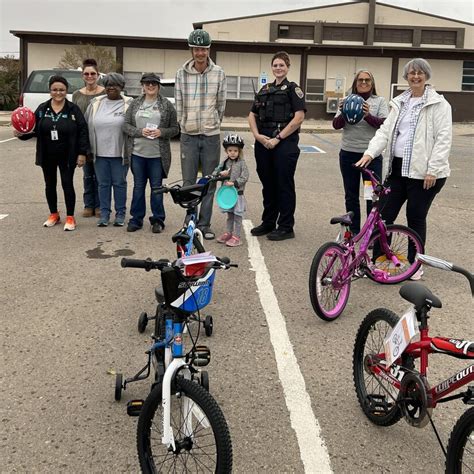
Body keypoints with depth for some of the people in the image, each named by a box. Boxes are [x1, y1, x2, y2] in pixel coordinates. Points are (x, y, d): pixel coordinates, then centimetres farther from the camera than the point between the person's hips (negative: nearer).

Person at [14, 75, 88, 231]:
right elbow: (34, 129, 7)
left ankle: (70, 217, 11)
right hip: (47, 156, 4)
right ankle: (54, 215, 28)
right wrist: (22, 134, -14)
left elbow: (83, 131, -7)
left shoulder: (73, 109, -6)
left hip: (67, 156, -3)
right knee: (50, 185, 13)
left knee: (67, 185, 0)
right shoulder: (42, 109, 3)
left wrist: (82, 153, -12)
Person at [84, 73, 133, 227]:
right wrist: (88, 150, 7)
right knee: (103, 184, 9)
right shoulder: (96, 103, 8)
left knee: (119, 183, 6)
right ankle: (104, 214, 18)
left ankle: (120, 214, 17)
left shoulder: (128, 104, -2)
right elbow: (87, 126, 11)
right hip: (99, 152, 3)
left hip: (119, 153, -3)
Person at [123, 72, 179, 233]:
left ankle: (157, 220, 16)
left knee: (156, 187, 5)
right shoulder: (135, 103, 7)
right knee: (138, 186, 10)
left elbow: (175, 129, 3)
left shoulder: (167, 105, 2)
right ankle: (136, 219, 19)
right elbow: (126, 125, 5)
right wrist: (140, 132, -12)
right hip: (137, 153, 2)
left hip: (158, 154, -2)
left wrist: (162, 132, -15)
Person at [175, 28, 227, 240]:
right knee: (188, 183, 4)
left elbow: (221, 104, 6)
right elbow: (179, 104, 6)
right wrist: (184, 126, 9)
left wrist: (213, 126, 11)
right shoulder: (182, 73, -1)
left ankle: (204, 224, 15)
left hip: (211, 135, 0)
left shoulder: (218, 73, -1)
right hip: (188, 135, 0)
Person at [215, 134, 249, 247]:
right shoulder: (225, 162, 5)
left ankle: (236, 237, 6)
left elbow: (244, 177, -14)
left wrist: (234, 182, -22)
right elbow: (216, 170, 10)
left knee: (237, 216, 1)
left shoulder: (241, 163, -10)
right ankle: (228, 233, 29)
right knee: (229, 215, 18)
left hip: (237, 193, -5)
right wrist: (220, 173, -11)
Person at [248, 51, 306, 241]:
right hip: (263, 143, 6)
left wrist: (278, 138, -14)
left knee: (284, 185, 0)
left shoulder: (293, 89, -1)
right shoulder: (264, 90, 16)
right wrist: (257, 135, -3)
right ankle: (268, 223, 24)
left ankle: (286, 227, 8)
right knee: (267, 184, 12)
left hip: (284, 143, -6)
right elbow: (252, 115, 16)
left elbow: (299, 117, -11)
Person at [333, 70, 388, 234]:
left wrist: (368, 115, -28)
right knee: (351, 196, 11)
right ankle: (353, 231, 23)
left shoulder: (380, 101, 4)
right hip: (348, 154, 2)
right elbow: (336, 125, 0)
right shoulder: (347, 101, 9)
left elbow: (384, 124, -9)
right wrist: (343, 113, -21)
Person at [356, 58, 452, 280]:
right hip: (397, 167, 6)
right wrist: (370, 153, -7)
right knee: (385, 213, 3)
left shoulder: (438, 104, -4)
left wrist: (432, 170, -16)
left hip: (422, 170, -5)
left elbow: (443, 139, -9)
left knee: (416, 217, 2)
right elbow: (385, 131, 8)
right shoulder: (399, 102, 14)